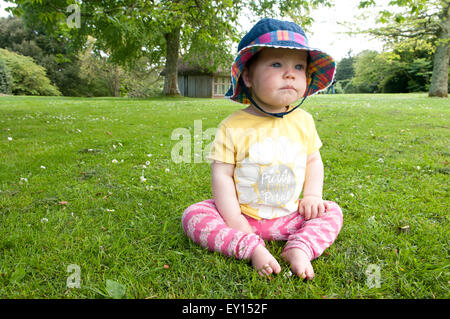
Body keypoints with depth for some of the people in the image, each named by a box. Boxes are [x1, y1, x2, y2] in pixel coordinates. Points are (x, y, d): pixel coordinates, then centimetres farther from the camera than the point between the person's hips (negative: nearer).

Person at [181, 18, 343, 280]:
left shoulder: (303, 121, -3)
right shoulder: (234, 127, -14)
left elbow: (313, 160, 10)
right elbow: (222, 174, -13)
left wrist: (313, 195, -4)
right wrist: (234, 221, -16)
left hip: (288, 216, 3)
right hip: (242, 214, -2)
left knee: (332, 212, -7)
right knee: (193, 215, -19)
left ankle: (300, 249, -23)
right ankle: (252, 248, -28)